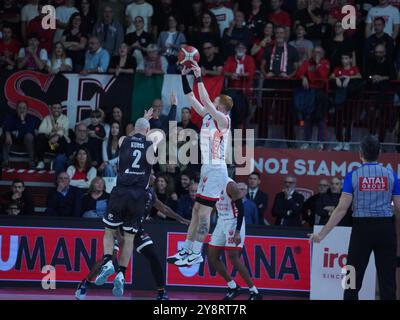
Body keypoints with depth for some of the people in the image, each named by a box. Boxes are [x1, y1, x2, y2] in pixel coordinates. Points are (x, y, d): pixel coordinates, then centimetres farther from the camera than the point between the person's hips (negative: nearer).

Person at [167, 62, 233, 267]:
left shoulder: (223, 120, -11)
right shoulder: (207, 116, 12)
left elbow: (206, 101, -24)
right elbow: (191, 98, 14)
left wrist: (199, 77, -20)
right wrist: (184, 76, 7)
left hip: (216, 170, -9)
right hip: (207, 169, 9)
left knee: (203, 211, -9)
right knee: (197, 210, 11)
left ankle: (196, 254, -7)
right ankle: (186, 250, 15)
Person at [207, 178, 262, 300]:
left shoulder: (230, 185, -19)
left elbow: (240, 208, -21)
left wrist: (237, 232, -25)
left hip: (233, 223, -9)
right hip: (221, 222, 9)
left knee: (233, 257, -13)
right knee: (212, 257, 6)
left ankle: (254, 292, -6)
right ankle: (233, 287, 18)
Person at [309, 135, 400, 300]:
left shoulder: (353, 176, -3)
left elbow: (342, 209, -9)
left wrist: (322, 234, -6)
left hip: (361, 228, -1)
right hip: (386, 228, 1)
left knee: (353, 280, 5)